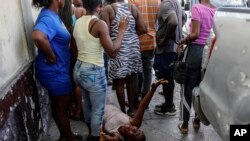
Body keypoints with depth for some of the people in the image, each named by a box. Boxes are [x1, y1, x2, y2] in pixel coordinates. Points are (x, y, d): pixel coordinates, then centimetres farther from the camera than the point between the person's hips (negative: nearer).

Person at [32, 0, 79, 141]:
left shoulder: (52, 14, 5)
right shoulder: (48, 17, -24)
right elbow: (38, 37, -44)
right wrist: (52, 56, -28)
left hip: (57, 70, 9)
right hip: (55, 71, -9)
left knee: (58, 106, 22)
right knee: (62, 109, 9)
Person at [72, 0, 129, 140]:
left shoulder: (78, 22, 5)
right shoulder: (99, 24, -19)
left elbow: (75, 50, 12)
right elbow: (113, 52, -19)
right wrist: (121, 30, -10)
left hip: (78, 70, 9)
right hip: (94, 73, -9)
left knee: (88, 104, 27)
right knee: (98, 110, 11)